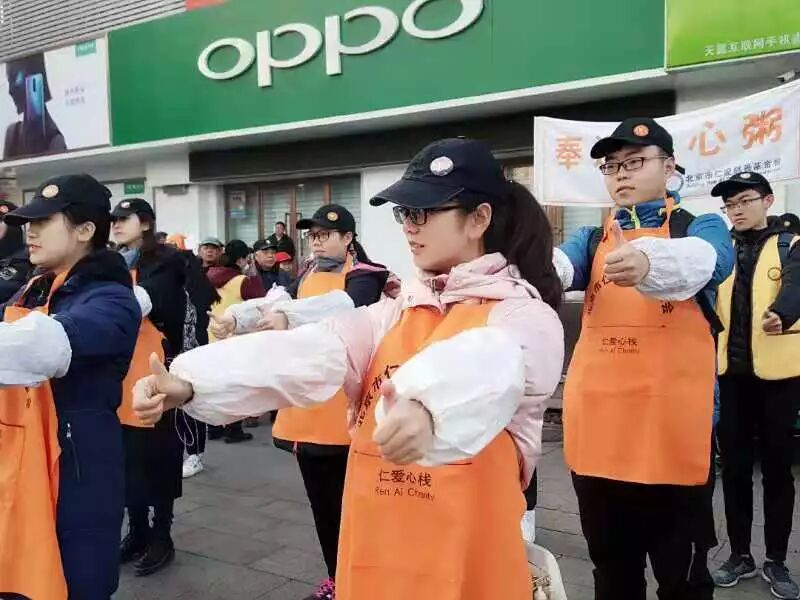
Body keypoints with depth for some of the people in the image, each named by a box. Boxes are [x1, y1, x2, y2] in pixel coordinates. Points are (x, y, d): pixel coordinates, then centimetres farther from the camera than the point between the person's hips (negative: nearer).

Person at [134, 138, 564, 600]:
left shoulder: (528, 317, -8)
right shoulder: (395, 313, 8)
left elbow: (490, 365, -32)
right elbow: (309, 353, -8)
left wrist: (429, 406, -54)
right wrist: (190, 382, -22)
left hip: (467, 559, -4)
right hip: (373, 546, 5)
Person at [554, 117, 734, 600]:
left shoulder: (702, 229, 2)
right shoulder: (591, 240, 13)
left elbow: (699, 262, -23)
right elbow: (555, 265, -9)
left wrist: (646, 262, -46)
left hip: (673, 426, -3)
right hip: (598, 427, 4)